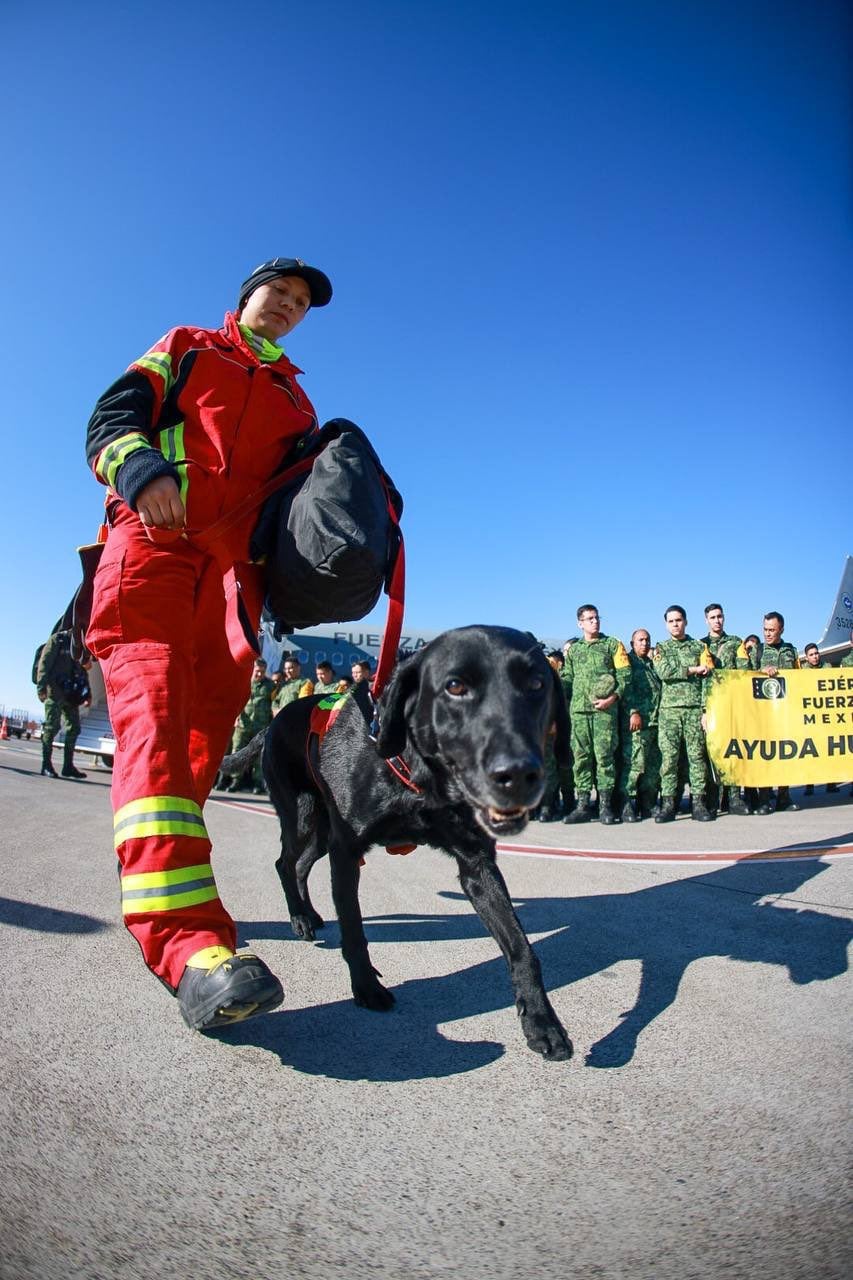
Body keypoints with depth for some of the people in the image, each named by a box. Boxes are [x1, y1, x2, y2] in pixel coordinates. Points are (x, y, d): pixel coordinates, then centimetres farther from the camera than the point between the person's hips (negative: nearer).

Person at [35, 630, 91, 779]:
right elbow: (44, 663, -7)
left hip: (71, 693, 6)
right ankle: (46, 765, 0)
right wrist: (41, 687, -16)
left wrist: (87, 694, 13)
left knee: (74, 728, 4)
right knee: (52, 726, -7)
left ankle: (68, 765, 10)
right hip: (54, 690, -6)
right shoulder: (58, 639, -1)